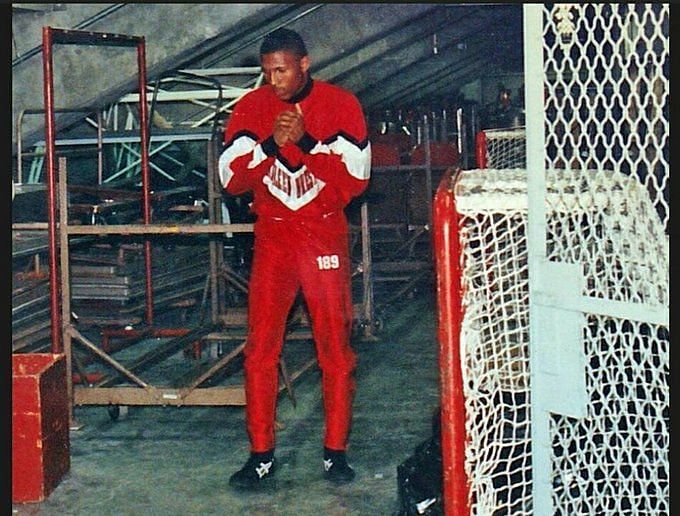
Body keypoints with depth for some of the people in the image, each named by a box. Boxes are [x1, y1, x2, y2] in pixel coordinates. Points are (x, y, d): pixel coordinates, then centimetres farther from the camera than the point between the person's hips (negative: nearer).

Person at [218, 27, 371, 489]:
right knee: (260, 348, -1)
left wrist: (305, 142, -22)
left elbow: (356, 179, -12)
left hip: (325, 236, -1)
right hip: (272, 238, 2)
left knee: (336, 347, 1)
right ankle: (261, 455, 8)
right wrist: (272, 144, -20)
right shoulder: (250, 108, 2)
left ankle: (336, 451, 13)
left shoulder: (340, 105, -4)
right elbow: (231, 179, -5)